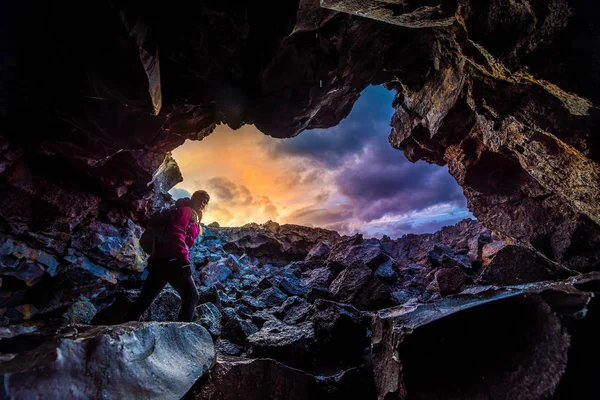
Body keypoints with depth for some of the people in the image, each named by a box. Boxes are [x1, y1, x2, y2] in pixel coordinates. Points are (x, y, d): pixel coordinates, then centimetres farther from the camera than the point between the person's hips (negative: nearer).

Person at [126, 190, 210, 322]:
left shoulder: (193, 219, 27)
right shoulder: (185, 210, -2)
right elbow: (176, 234, -19)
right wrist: (184, 260, -24)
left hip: (163, 260, 10)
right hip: (170, 260, -10)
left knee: (145, 300, 10)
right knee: (191, 296, -7)